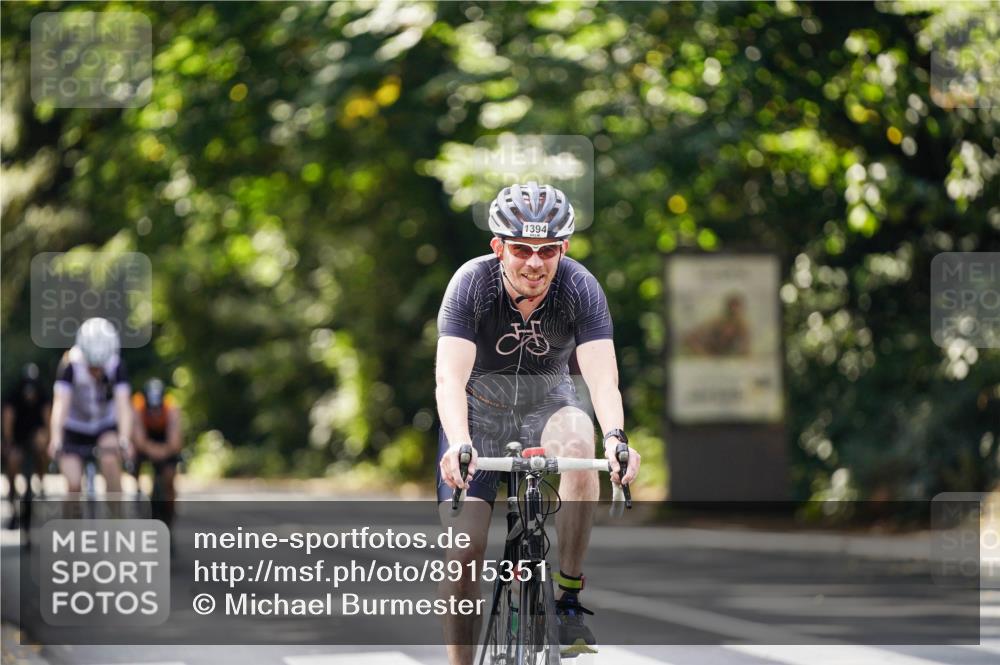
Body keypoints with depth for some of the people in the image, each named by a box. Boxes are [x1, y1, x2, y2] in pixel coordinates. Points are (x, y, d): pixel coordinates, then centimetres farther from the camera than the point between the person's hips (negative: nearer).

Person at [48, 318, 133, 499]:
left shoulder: (117, 366, -24)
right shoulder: (70, 366, -27)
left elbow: (123, 405, -33)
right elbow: (60, 404, -36)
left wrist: (124, 439, -49)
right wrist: (56, 439, -51)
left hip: (106, 426, 0)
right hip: (75, 428, 0)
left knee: (110, 459, -29)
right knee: (73, 485, -12)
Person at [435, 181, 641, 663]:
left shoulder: (580, 289, -22)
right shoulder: (472, 284, -25)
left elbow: (602, 375, -31)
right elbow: (449, 377, -34)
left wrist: (615, 438, -52)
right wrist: (459, 444, -53)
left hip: (547, 405, 0)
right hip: (479, 410, 0)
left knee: (579, 444, -35)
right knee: (464, 549, -13)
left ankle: (569, 597, -23)